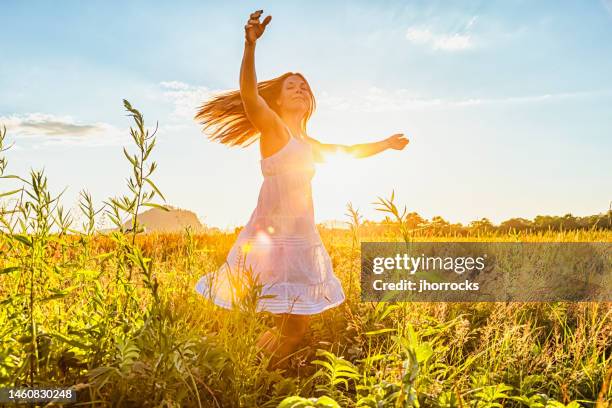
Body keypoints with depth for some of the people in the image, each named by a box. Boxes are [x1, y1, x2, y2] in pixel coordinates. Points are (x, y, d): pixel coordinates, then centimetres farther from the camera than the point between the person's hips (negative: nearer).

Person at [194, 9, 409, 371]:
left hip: (303, 237, 7)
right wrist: (251, 45, -34)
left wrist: (385, 144, 40)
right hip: (271, 234, -7)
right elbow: (248, 93, -20)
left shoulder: (309, 144, 18)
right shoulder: (271, 127, -1)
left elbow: (349, 152, 35)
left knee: (297, 327, 9)